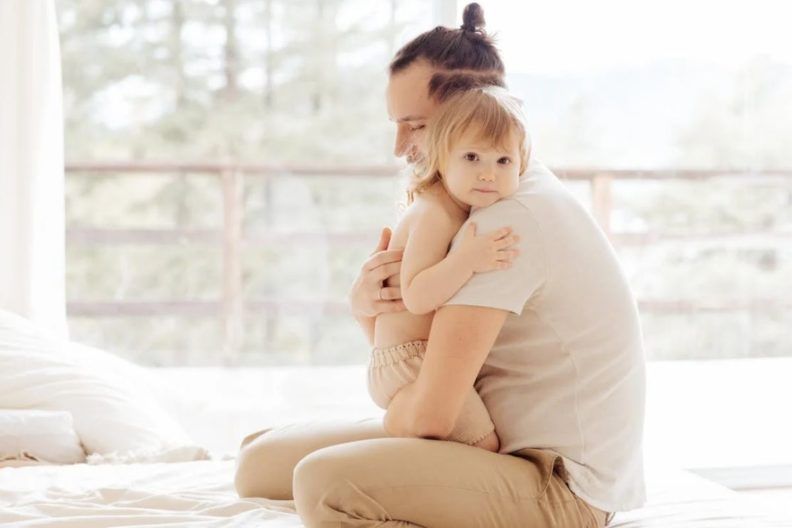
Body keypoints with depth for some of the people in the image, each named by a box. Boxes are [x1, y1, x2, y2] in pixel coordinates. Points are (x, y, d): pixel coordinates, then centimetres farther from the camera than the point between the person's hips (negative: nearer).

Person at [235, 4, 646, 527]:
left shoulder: (510, 218, -20)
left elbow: (428, 414, -23)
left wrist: (385, 425, 0)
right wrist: (367, 305, -9)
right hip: (504, 444, 9)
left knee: (324, 484, -31)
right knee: (261, 461, 4)